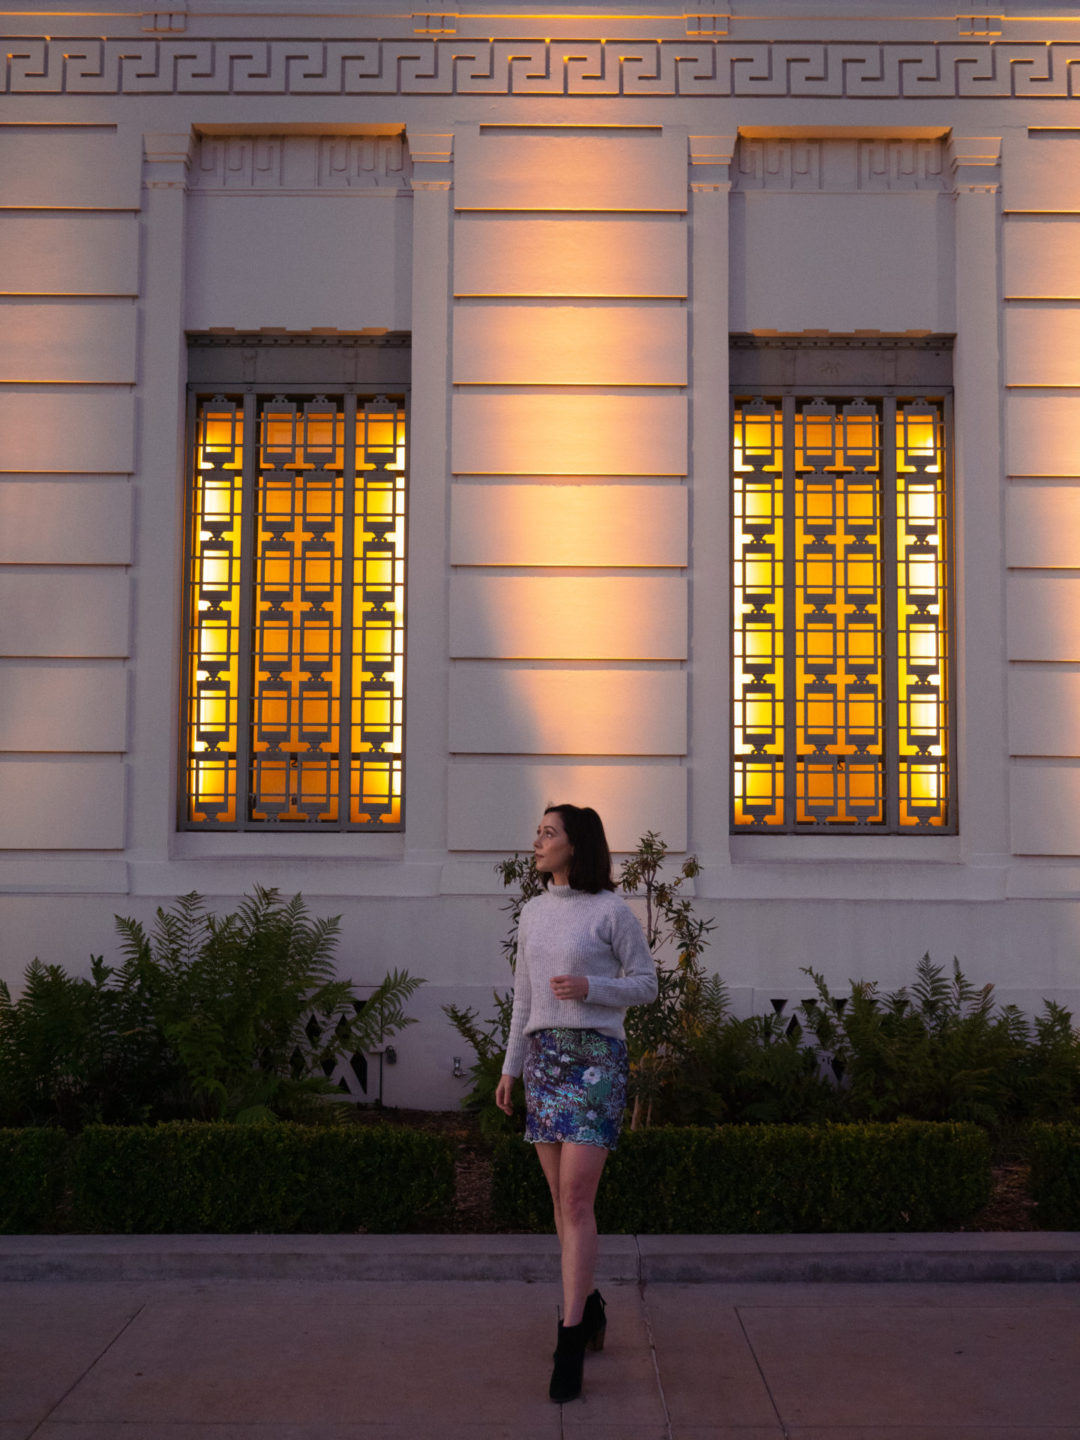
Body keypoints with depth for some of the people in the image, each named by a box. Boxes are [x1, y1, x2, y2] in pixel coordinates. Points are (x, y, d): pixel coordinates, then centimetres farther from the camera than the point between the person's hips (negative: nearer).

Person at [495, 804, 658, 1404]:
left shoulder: (613, 909, -7)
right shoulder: (534, 912, 11)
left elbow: (646, 985, -3)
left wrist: (589, 987, -20)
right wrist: (511, 1069, 14)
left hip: (597, 1058, -6)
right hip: (546, 1058, 6)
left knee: (576, 1201, -12)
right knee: (564, 1198, 10)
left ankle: (571, 1343, -9)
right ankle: (590, 1306, 29)